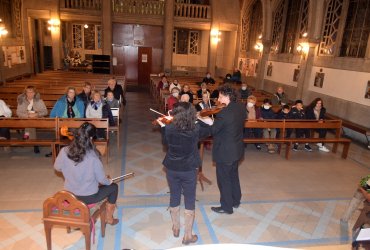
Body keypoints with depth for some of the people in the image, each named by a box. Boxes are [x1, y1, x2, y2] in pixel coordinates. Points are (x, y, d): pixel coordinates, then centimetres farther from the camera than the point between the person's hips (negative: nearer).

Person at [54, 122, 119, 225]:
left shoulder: (64, 151, -17)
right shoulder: (93, 157, -28)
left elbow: (57, 167, 4)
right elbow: (101, 179, -16)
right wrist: (109, 181, 6)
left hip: (69, 195, 5)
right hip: (88, 197, -5)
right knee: (113, 187, 20)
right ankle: (109, 219, 33)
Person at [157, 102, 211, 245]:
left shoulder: (169, 128, -14)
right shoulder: (196, 129, -17)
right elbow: (208, 130, 5)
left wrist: (162, 126, 15)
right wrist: (195, 120, 11)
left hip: (171, 169, 2)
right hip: (189, 170, -2)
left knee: (174, 198, 21)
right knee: (190, 201, 12)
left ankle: (176, 228, 40)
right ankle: (188, 236, 23)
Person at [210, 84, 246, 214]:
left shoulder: (223, 113, -29)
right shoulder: (241, 107, -3)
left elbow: (212, 131, -18)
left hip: (225, 152, -8)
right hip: (237, 149, 8)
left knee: (224, 180, 10)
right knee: (233, 175, 25)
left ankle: (226, 207, 26)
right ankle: (236, 201, 43)